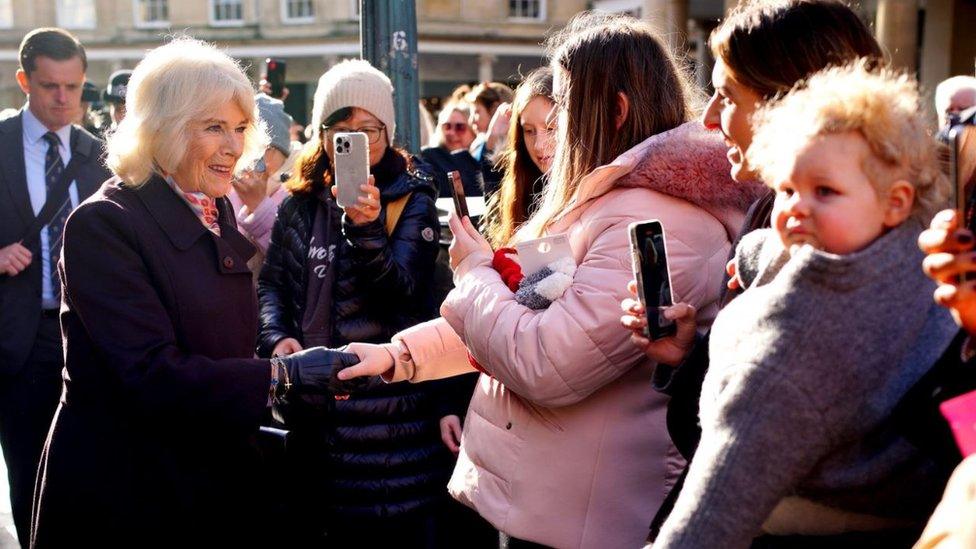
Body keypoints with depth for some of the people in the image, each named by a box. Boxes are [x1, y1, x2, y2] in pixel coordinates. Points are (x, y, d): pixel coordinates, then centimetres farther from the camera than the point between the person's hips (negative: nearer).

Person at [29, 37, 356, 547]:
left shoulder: (217, 210, 7)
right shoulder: (104, 223, -16)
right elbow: (151, 375, -25)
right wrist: (283, 375, -24)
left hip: (219, 477, 7)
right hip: (127, 493, -7)